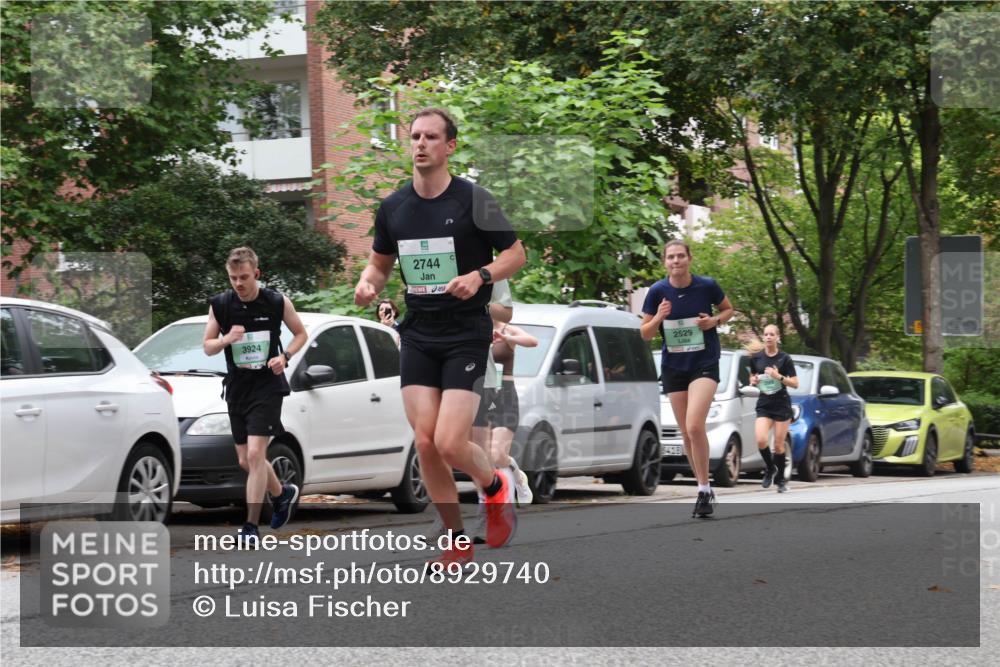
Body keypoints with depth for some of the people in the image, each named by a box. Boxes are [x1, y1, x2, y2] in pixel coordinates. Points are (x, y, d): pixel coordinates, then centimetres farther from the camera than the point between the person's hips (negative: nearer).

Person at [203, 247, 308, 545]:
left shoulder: (277, 302, -7)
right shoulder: (219, 305, -2)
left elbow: (300, 333, 7)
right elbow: (207, 346, 5)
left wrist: (285, 356, -11)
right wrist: (226, 339, -16)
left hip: (268, 386, -4)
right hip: (237, 388, 4)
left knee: (255, 454, -15)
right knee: (245, 461, 12)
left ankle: (251, 526, -12)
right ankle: (283, 493, 41)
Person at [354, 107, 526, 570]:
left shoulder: (474, 200, -8)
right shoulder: (393, 207, 6)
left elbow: (516, 254, -2)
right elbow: (381, 261, 20)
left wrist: (480, 276, -20)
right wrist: (368, 284, -3)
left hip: (466, 336, -4)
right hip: (417, 336, 5)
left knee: (450, 443, -14)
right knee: (425, 443, -3)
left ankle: (495, 486, 21)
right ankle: (458, 542, 12)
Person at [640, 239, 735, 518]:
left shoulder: (707, 286, -8)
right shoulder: (658, 291, -4)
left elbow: (728, 309, 11)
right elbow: (645, 333, 3)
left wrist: (715, 321, -11)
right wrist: (658, 317, -17)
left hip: (704, 364, -3)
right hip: (673, 367, 3)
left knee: (695, 426, -21)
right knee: (686, 433, 8)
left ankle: (704, 490, -10)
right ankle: (704, 488, 23)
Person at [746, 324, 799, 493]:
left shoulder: (784, 359, -5)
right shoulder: (756, 357, 4)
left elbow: (795, 384, -4)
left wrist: (779, 377, -19)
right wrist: (753, 381, -4)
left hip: (782, 404, -2)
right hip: (764, 404, 2)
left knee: (779, 444, 0)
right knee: (761, 440, -17)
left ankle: (781, 479, 17)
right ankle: (770, 469, 10)